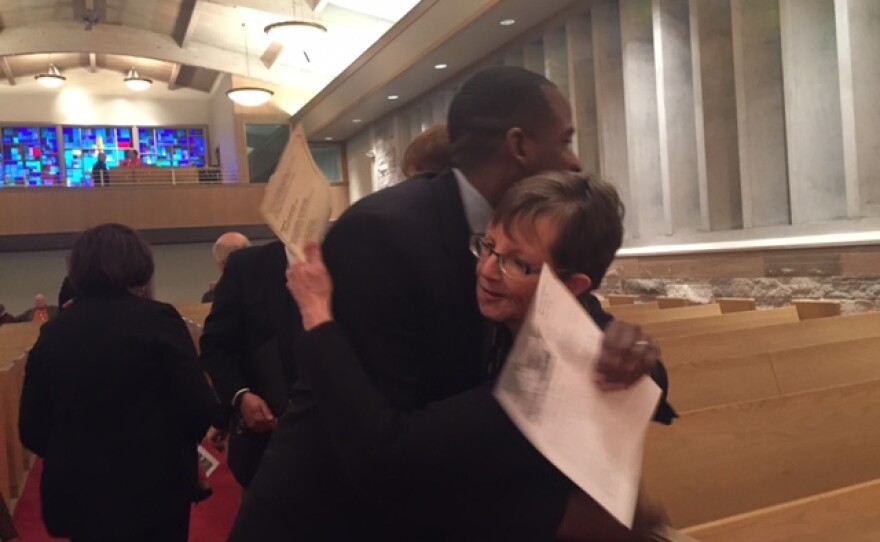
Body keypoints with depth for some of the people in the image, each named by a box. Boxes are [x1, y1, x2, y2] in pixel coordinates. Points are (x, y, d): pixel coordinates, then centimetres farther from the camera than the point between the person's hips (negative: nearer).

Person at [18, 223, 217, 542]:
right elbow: (199, 409, -16)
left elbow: (31, 430, 3)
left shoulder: (53, 332, -1)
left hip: (77, 494, 4)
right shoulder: (157, 319, -13)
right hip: (152, 491, -4)